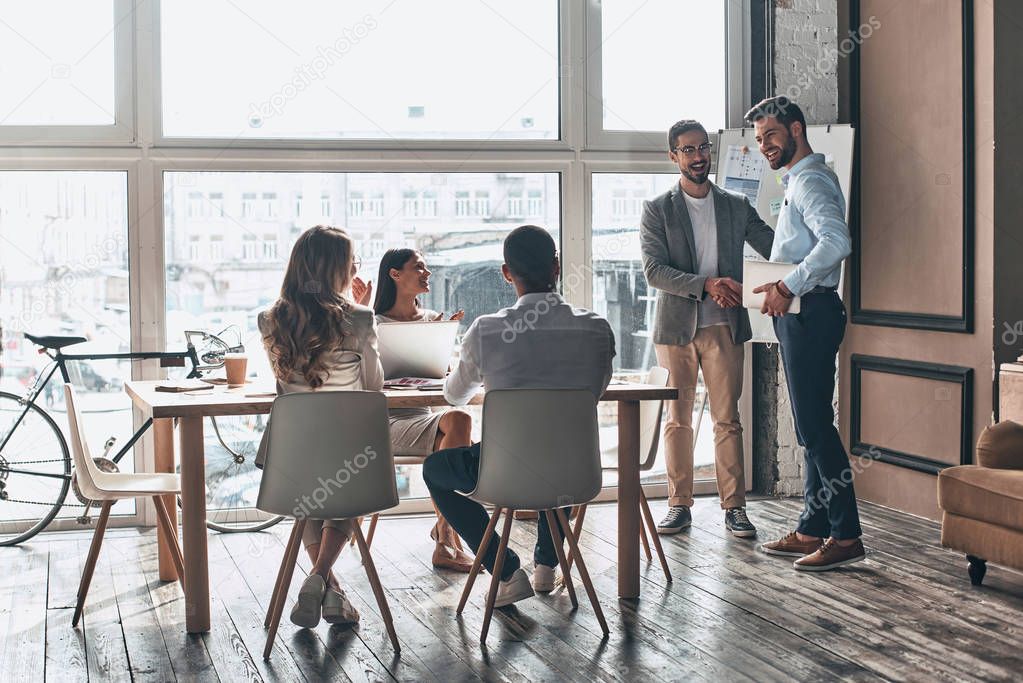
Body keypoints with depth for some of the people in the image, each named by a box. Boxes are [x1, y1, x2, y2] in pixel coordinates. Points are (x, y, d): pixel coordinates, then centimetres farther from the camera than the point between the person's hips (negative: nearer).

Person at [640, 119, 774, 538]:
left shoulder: (737, 206, 9)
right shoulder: (657, 210, 2)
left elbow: (776, 249, 6)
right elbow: (654, 271, -9)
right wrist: (706, 285, -21)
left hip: (723, 327, 1)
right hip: (676, 327, -1)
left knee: (728, 420, 1)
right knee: (677, 420, 5)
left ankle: (734, 506, 6)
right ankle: (679, 505, 13)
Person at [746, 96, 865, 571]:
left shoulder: (810, 181, -13)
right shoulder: (803, 179, 20)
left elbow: (837, 241, -30)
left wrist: (788, 286, -27)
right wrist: (782, 287, 13)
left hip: (809, 312, -11)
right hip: (800, 313, 11)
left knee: (815, 426, -10)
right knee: (812, 426, 12)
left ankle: (846, 535, -8)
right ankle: (812, 530, 18)